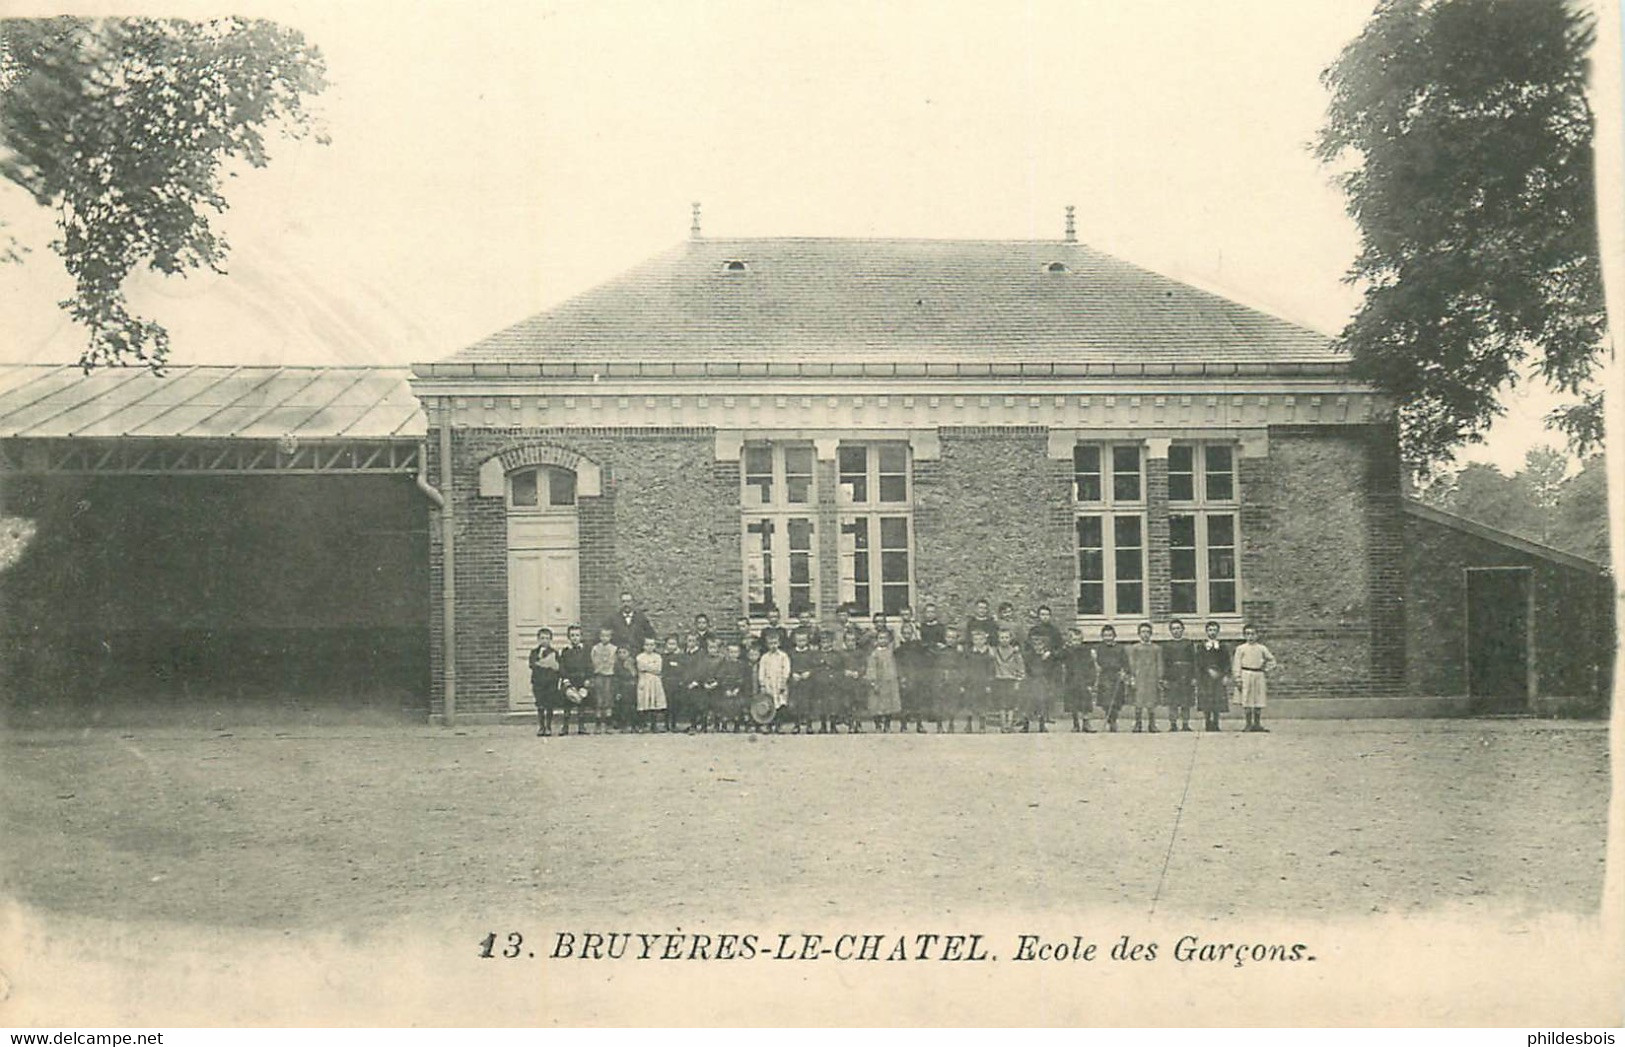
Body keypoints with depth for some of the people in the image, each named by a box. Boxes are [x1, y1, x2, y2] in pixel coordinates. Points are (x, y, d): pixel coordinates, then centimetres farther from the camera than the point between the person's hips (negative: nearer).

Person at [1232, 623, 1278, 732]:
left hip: (1259, 675, 3)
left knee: (1259, 700, 4)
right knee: (1246, 700, -3)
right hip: (1246, 675, -3)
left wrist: (1268, 670, 6)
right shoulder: (1241, 649, 1)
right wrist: (1238, 679, -7)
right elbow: (1237, 664, -1)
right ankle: (1249, 724, 4)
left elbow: (1271, 659, 20)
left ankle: (1257, 723, 13)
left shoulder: (1262, 648, 9)